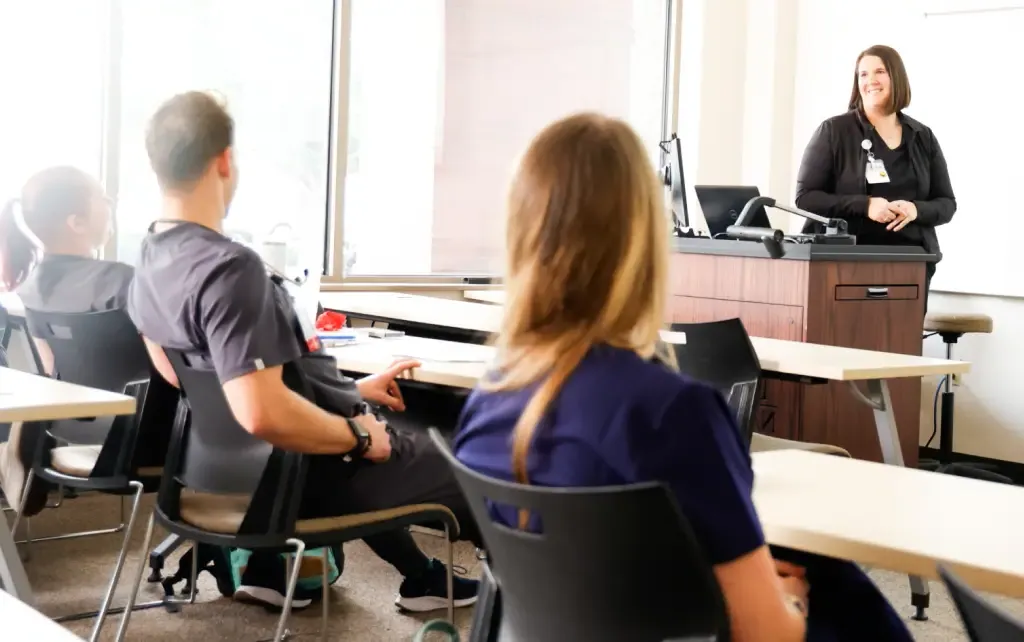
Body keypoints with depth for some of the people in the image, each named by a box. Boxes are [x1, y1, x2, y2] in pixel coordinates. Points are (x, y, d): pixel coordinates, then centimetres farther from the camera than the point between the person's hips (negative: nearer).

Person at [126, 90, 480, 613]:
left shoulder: (149, 263, -1)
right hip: (297, 470, -9)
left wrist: (351, 391, 13)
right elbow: (264, 413, -38)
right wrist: (360, 436, -20)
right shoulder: (228, 267, -30)